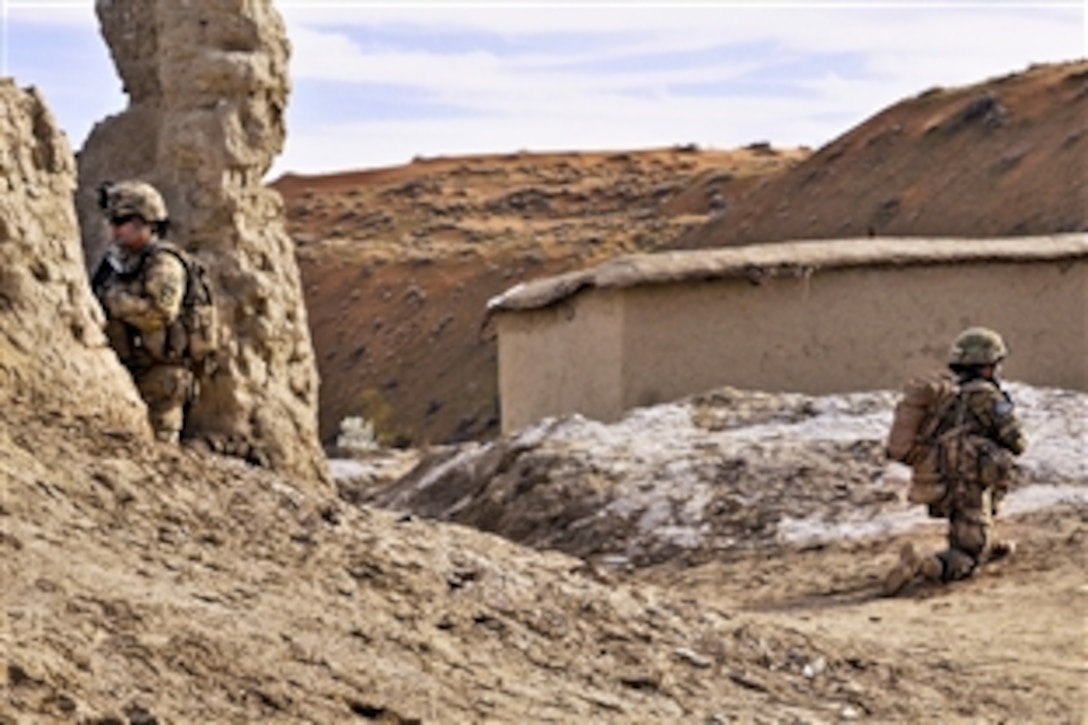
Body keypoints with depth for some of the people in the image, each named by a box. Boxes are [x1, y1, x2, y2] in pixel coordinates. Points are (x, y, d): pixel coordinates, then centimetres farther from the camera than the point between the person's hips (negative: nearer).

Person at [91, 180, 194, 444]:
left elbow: (160, 312, -25)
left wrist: (113, 298, -19)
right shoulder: (114, 263, 14)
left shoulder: (163, 265, -10)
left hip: (159, 375, -8)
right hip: (123, 374, 8)